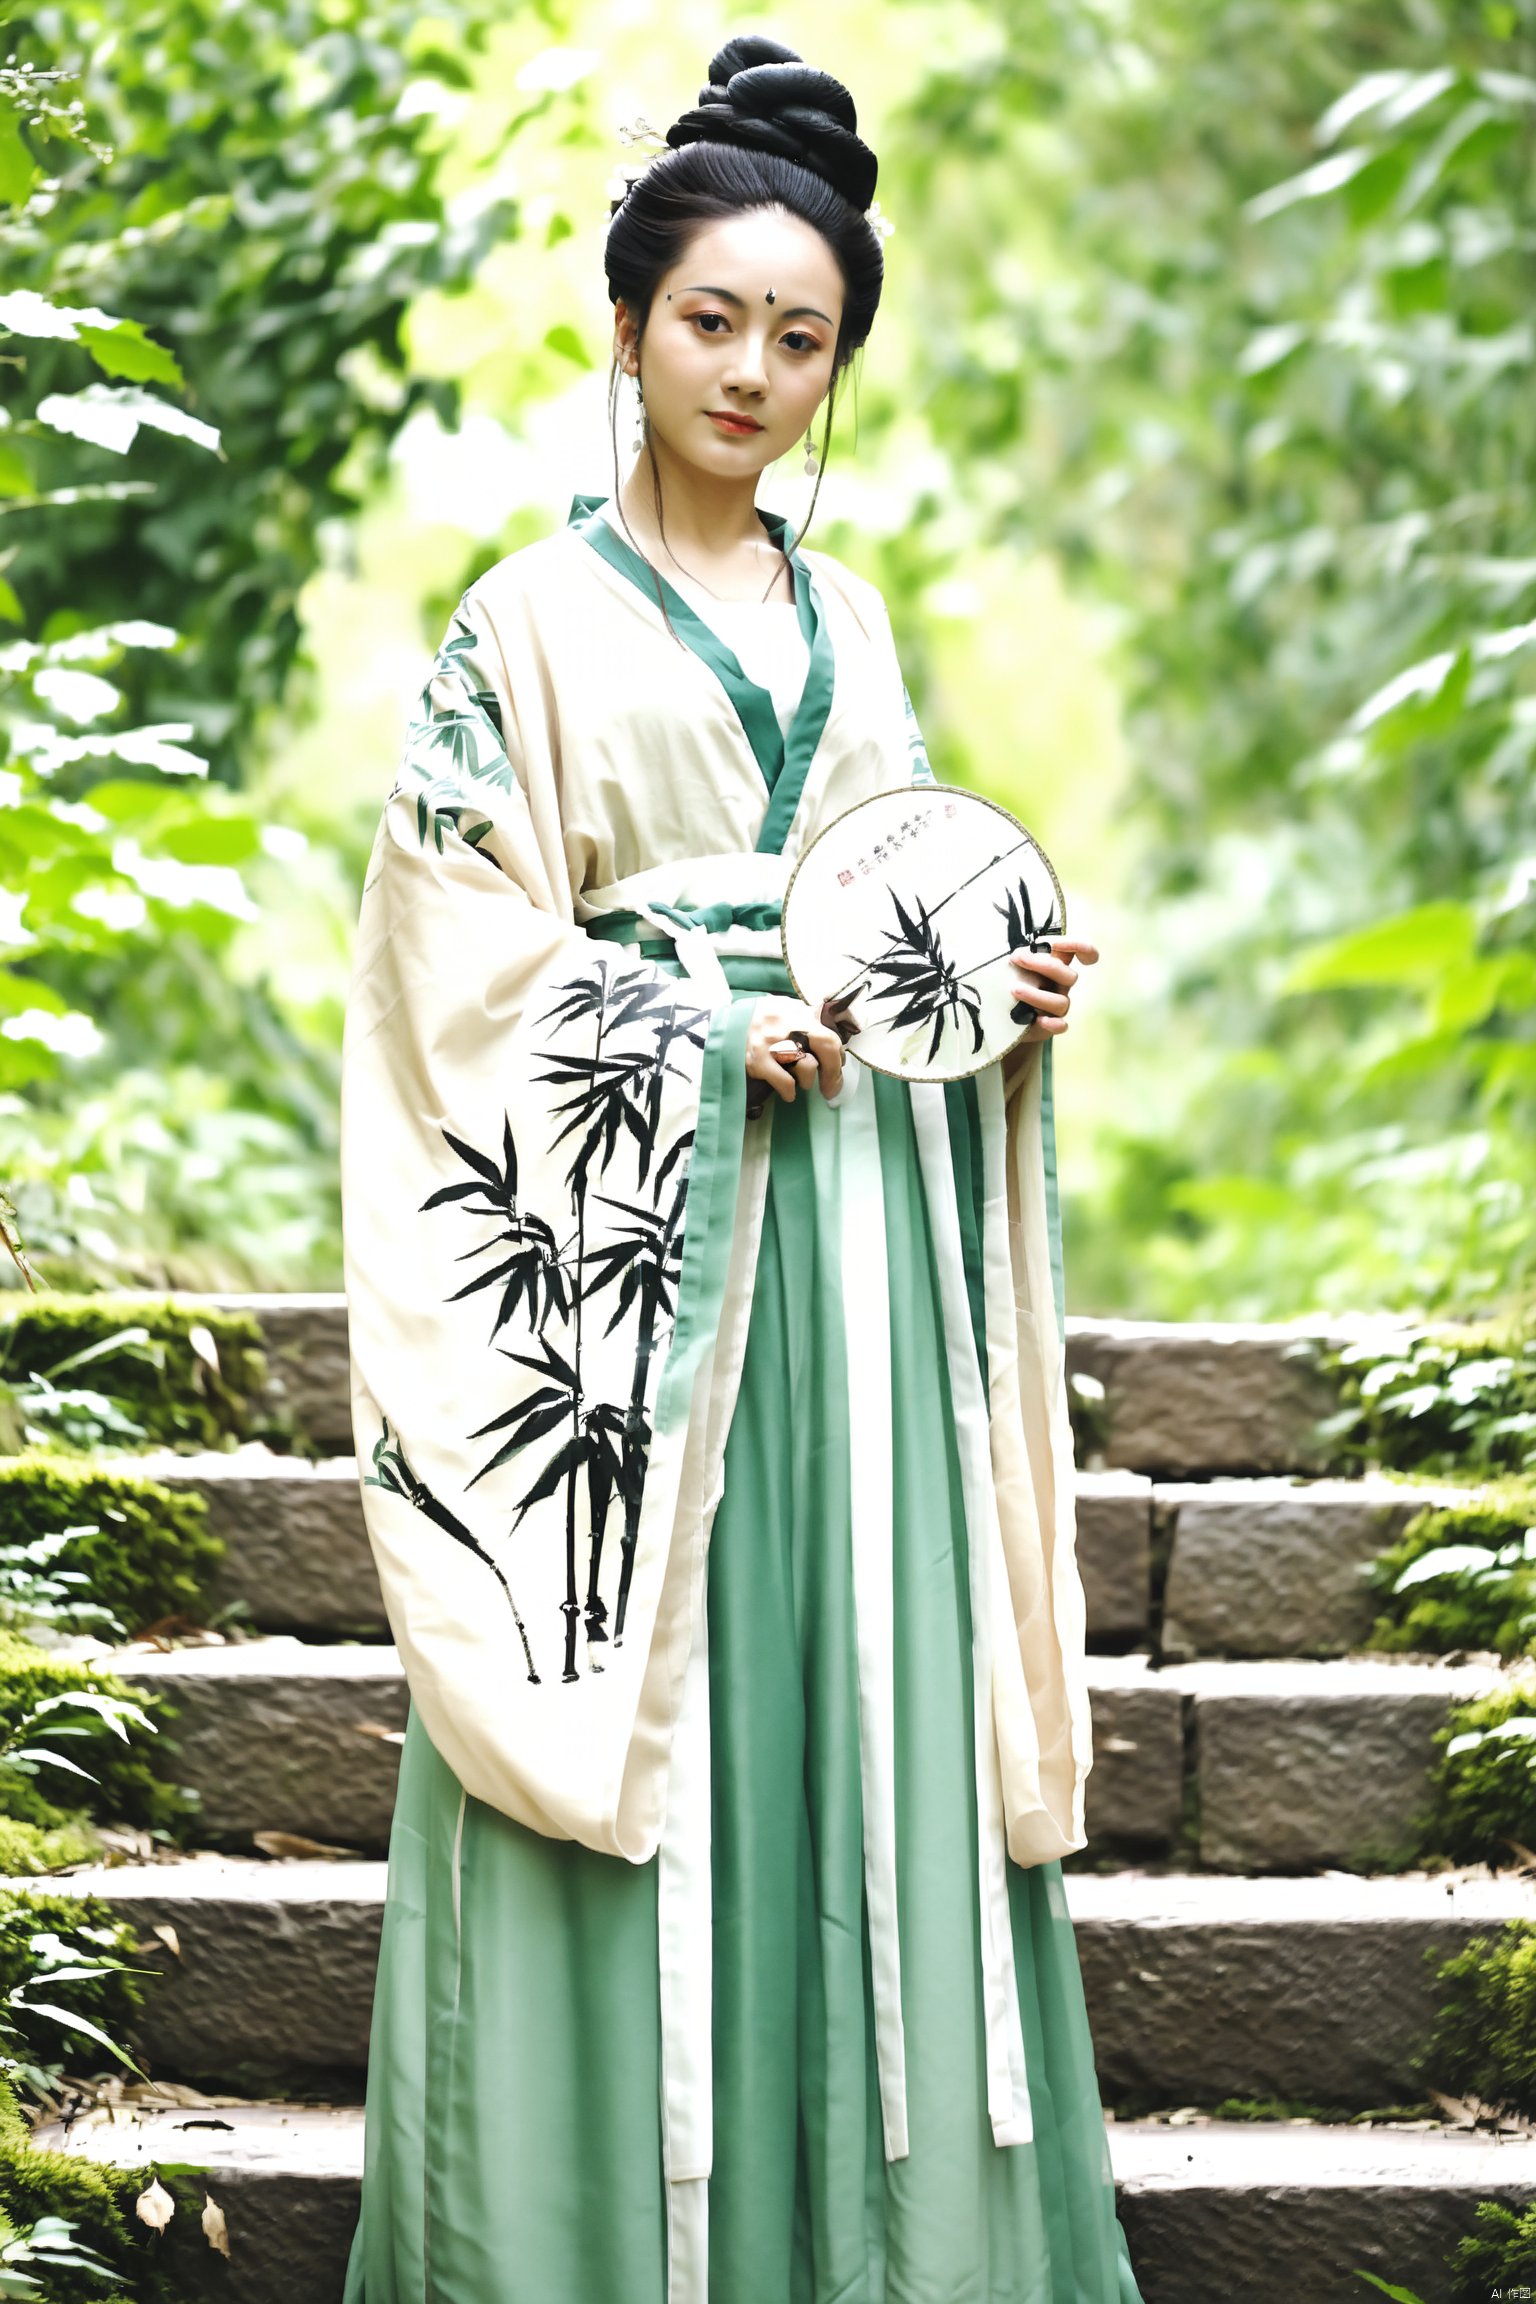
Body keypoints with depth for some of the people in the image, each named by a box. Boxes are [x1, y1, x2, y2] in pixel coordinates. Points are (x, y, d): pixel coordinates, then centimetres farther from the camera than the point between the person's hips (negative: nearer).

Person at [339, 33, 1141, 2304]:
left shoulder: (846, 621, 15)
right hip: (629, 1223, -5)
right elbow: (458, 959, -6)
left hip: (855, 1214, 5)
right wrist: (704, 1044, -15)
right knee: (654, 1707, -5)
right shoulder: (534, 621, 0)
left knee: (871, 1701, 3)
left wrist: (1002, 996, 0)